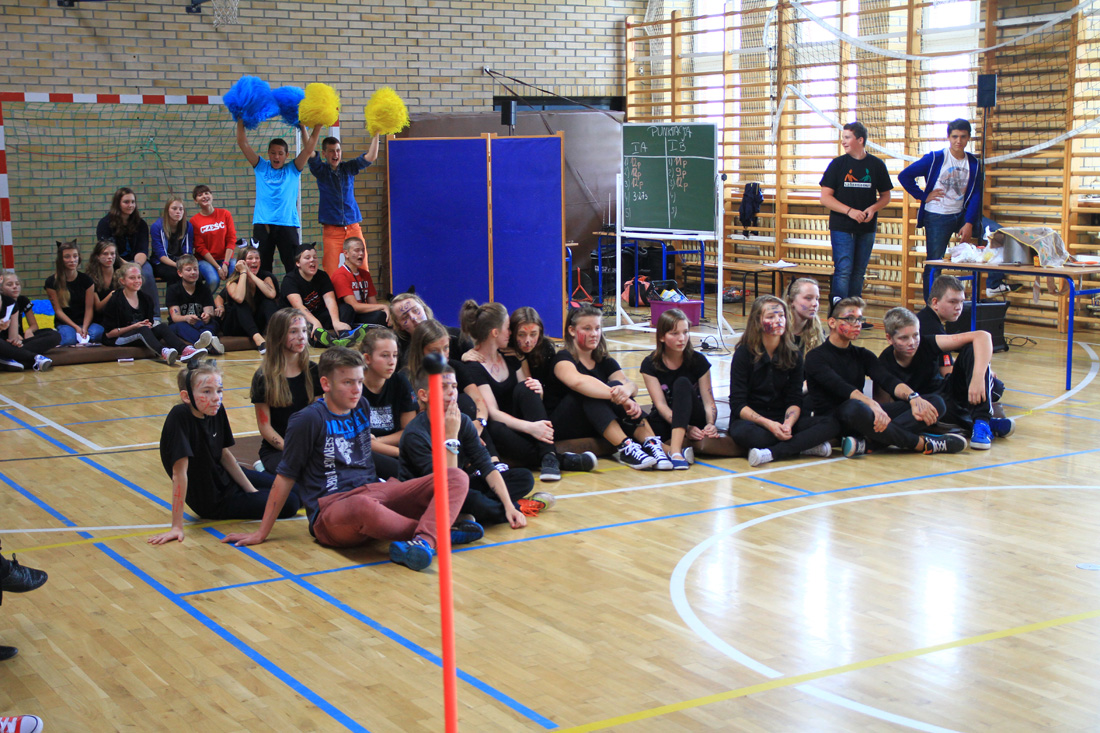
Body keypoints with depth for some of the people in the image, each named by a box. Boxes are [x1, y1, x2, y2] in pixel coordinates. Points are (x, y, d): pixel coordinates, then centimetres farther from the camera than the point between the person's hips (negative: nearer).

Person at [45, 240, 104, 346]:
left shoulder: (86, 280, 5)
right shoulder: (52, 282, 0)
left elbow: (89, 308, 0)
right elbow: (58, 310, -4)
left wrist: (84, 328, -18)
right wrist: (76, 327, -16)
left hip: (85, 321, 2)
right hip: (64, 323, -2)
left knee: (97, 332, -35)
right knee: (69, 338, -38)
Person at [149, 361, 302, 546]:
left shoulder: (217, 411, -11)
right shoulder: (180, 417, -31)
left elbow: (224, 454, 2)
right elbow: (179, 471, -32)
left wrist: (252, 490, 6)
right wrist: (177, 526, -31)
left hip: (224, 477, 7)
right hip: (213, 501, -7)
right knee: (290, 504, -5)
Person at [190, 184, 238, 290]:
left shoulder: (225, 214, 5)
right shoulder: (194, 221, -1)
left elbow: (231, 240, 0)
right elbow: (200, 248, -4)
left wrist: (225, 263, -13)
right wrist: (218, 267, -14)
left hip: (225, 258, 2)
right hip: (205, 260, -2)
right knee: (214, 279, -32)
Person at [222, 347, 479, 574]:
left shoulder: (362, 407, 16)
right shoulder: (308, 420, -3)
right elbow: (286, 477, 1)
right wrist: (261, 534, 4)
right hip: (331, 508, -7)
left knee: (456, 478, -13)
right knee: (364, 507, -46)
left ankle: (424, 540, -39)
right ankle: (441, 529, -24)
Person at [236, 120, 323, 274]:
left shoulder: (292, 170, 11)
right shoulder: (261, 167, 13)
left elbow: (308, 149, 3)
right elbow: (243, 144, 9)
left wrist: (318, 127, -4)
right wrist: (240, 122, 4)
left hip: (287, 223, -1)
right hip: (262, 224, 1)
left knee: (293, 266, -2)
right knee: (262, 267, 4)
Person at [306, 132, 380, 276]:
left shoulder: (348, 168, 9)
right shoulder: (321, 170, 5)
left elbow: (370, 157, 2)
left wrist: (376, 135, -6)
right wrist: (303, 128, -18)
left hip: (353, 227, 2)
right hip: (331, 230, -2)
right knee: (331, 275, -7)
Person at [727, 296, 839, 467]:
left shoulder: (794, 354, 2)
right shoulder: (744, 353, -8)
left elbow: (794, 400, -1)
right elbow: (738, 404, -11)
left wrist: (788, 424, -24)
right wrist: (769, 424, -26)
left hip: (783, 417, 4)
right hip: (751, 419, -4)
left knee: (831, 424, -19)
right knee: (742, 432, -40)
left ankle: (771, 453, -31)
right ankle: (805, 446, -26)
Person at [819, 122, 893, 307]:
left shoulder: (876, 165, 5)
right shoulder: (838, 164, 1)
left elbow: (886, 196, 13)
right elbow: (825, 198, -3)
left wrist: (873, 208, -8)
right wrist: (850, 211, -15)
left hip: (866, 228, 2)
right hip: (841, 227, -2)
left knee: (859, 272, 8)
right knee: (843, 271, -11)